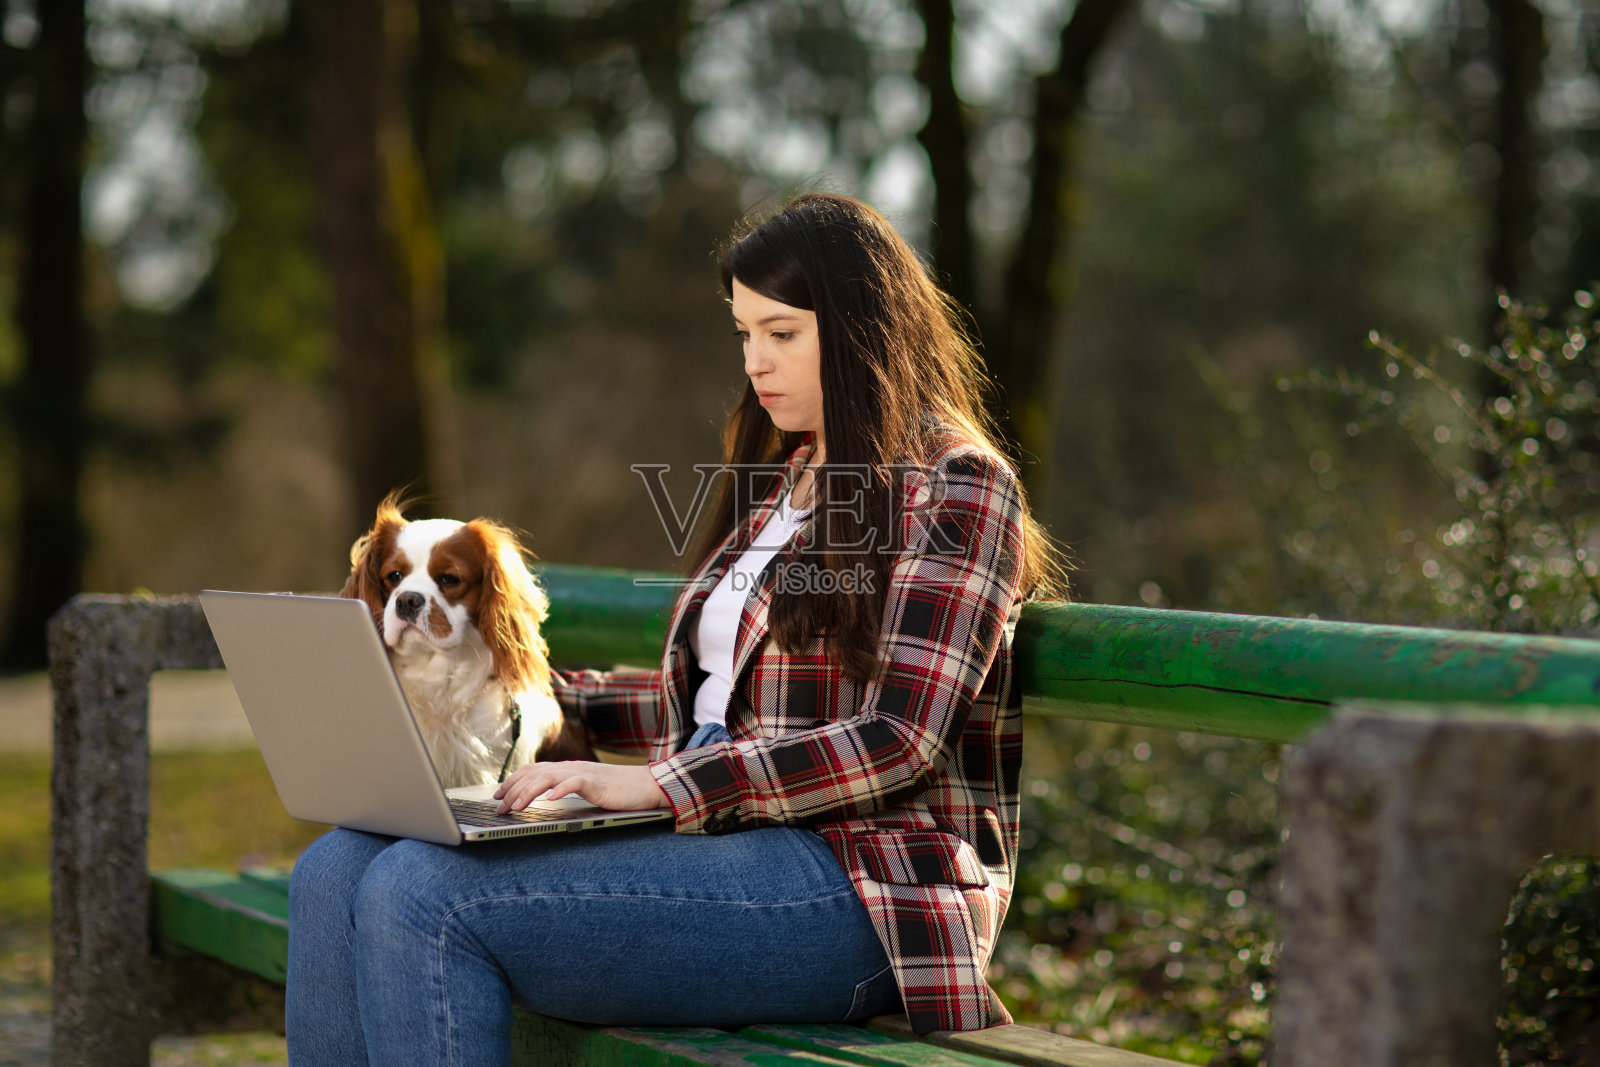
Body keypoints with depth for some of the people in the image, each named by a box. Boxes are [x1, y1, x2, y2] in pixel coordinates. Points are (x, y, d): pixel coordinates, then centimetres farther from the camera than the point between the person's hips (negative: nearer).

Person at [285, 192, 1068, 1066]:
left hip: (861, 885, -8)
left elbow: (897, 743, -16)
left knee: (425, 896, -25)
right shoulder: (779, 481, 22)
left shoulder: (952, 487, -5)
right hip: (720, 833, 8)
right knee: (337, 872, -10)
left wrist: (659, 785, -23)